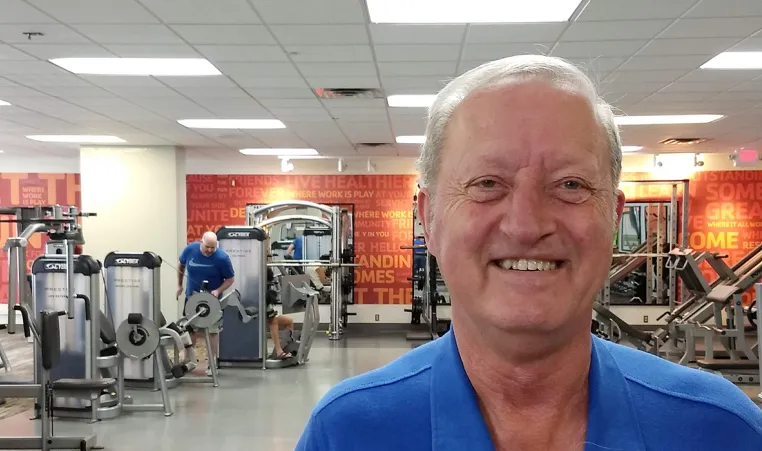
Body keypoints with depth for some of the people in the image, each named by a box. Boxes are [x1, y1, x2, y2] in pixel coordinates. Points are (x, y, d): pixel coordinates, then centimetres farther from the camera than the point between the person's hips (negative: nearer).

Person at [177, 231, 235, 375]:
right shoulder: (190, 249, -14)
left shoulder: (222, 257, -22)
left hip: (212, 300, -3)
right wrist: (179, 285, 11)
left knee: (213, 331, 3)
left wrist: (218, 291, -27)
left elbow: (230, 279, -12)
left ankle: (211, 363, 13)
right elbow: (181, 265, 7)